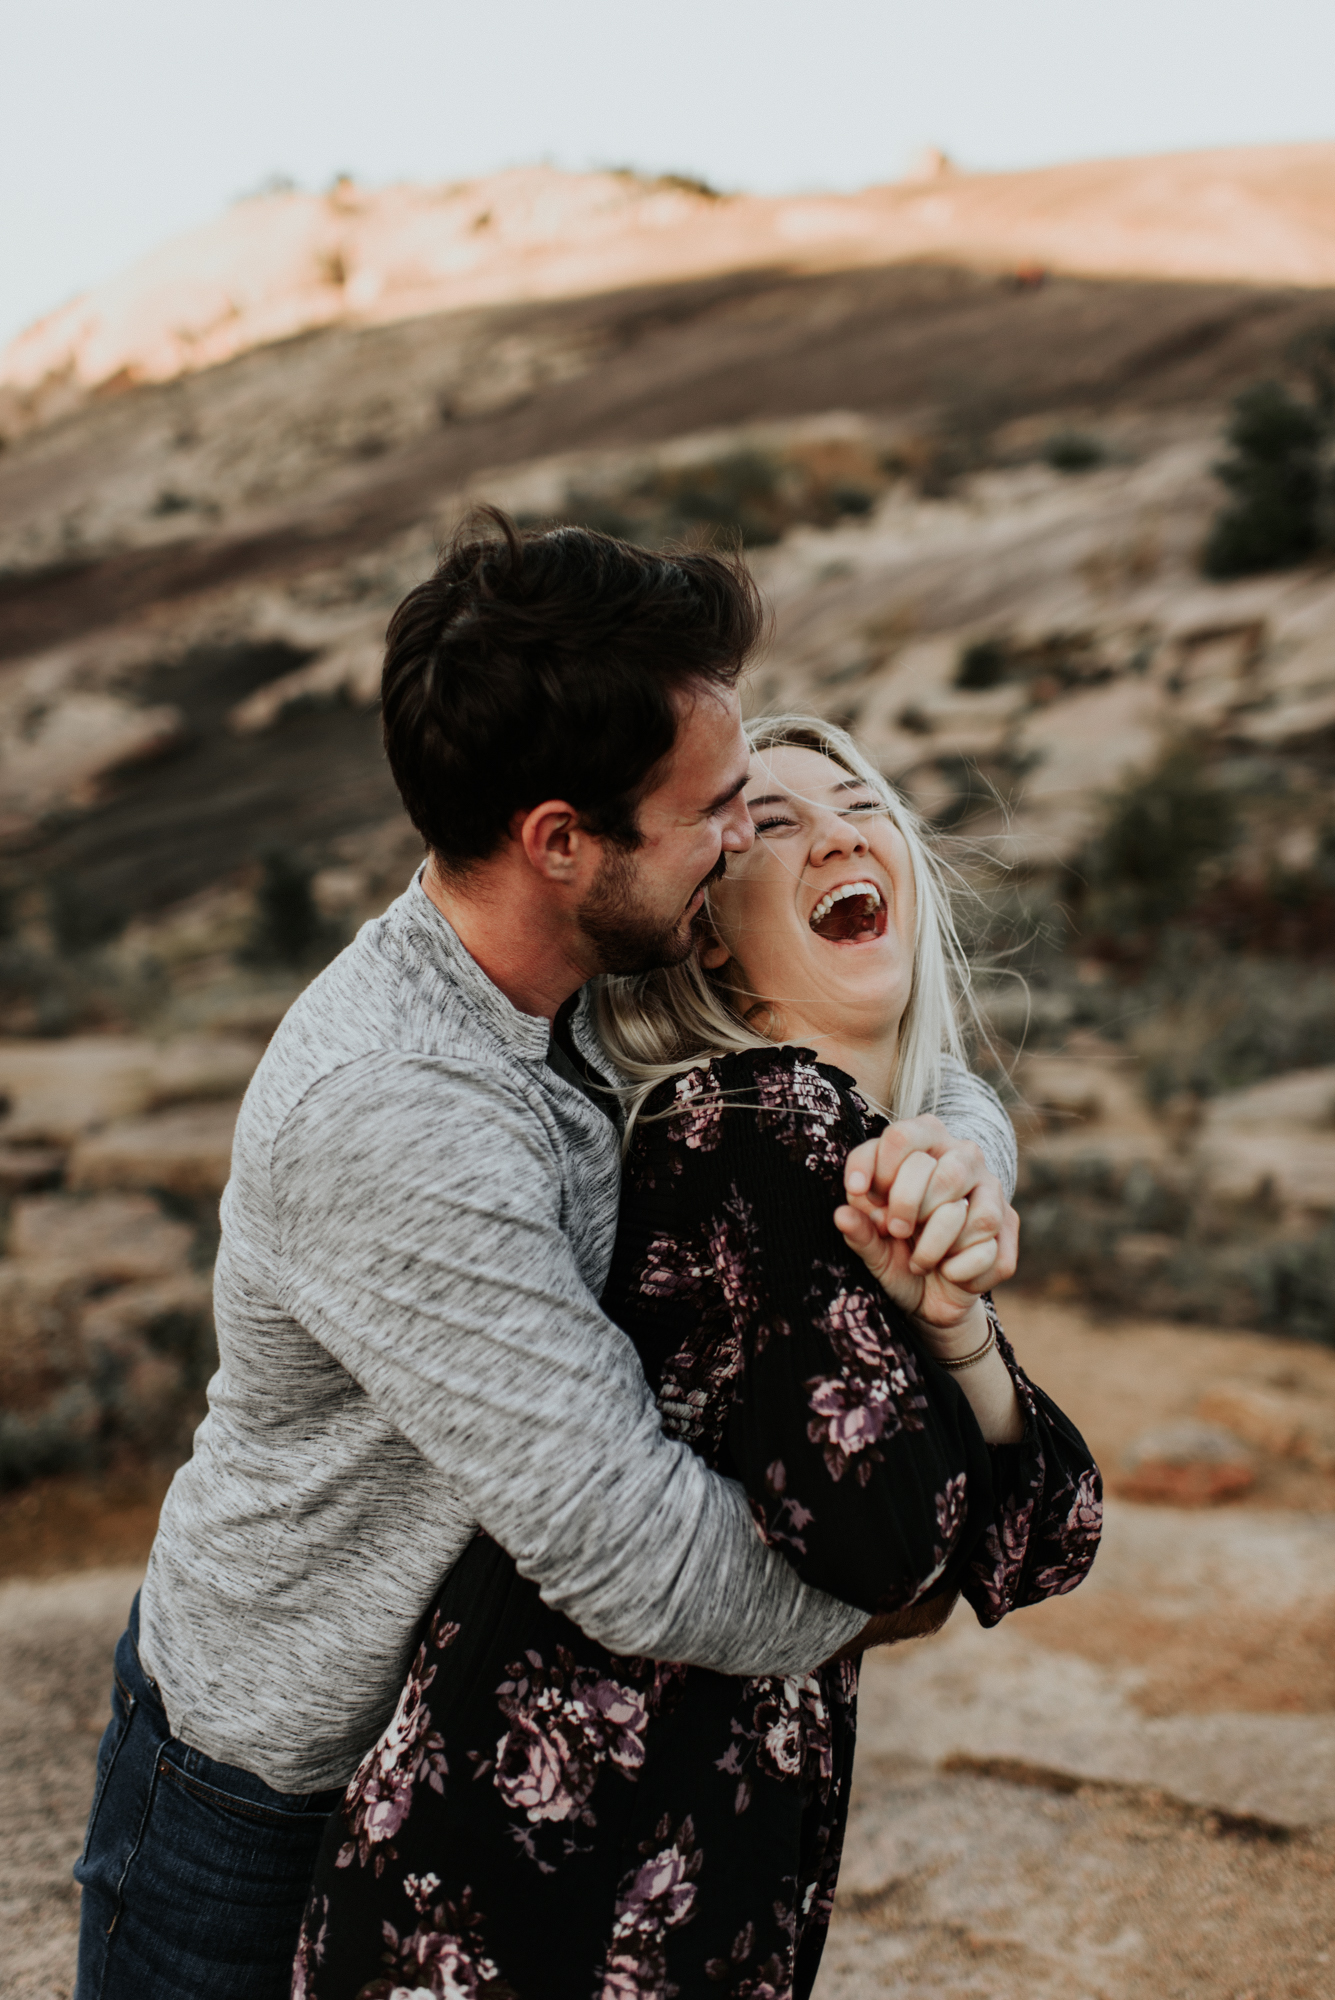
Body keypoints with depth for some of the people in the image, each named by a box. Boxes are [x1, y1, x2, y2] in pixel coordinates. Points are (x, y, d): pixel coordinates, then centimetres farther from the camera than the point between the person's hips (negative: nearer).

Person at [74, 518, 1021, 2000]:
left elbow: (918, 1071, 3)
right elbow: (647, 1567, -35)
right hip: (272, 1781, -7)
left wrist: (962, 1162, -21)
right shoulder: (389, 1117, -36)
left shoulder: (600, 981, -10)